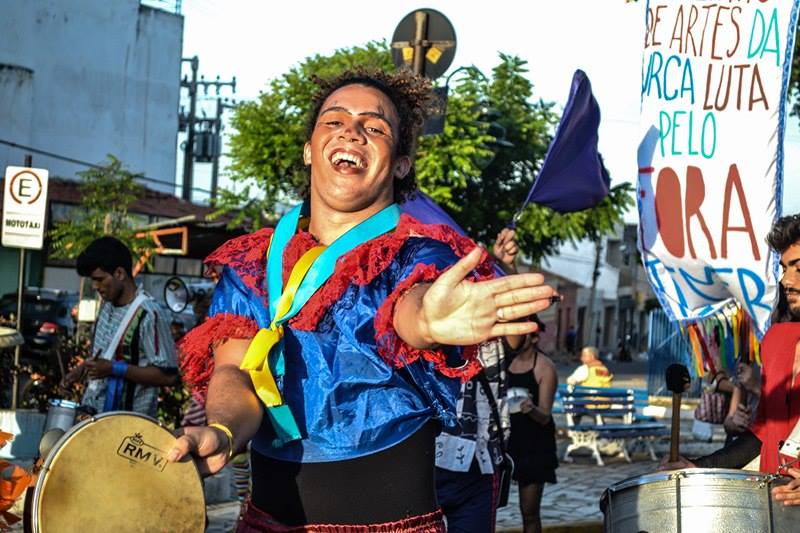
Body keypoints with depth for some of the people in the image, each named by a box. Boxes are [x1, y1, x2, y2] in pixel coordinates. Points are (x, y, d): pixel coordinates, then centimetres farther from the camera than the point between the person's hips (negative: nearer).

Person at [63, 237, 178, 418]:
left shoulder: (149, 315, -19)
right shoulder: (107, 305, 7)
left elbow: (167, 376, -20)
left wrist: (114, 369, -23)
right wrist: (85, 367, 4)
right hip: (92, 413, 8)